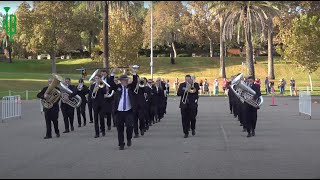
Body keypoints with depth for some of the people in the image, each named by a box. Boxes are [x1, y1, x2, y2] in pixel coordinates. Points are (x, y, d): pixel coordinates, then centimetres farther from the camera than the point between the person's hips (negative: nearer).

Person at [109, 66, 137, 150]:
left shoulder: (130, 87, 9)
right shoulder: (117, 87, 6)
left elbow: (135, 82, -5)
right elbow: (111, 83, -7)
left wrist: (133, 72, -15)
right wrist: (113, 73, -17)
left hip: (129, 112, 0)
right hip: (119, 112, 0)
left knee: (130, 126, -13)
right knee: (120, 129, 3)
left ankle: (129, 139, 14)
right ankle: (121, 144, 14)